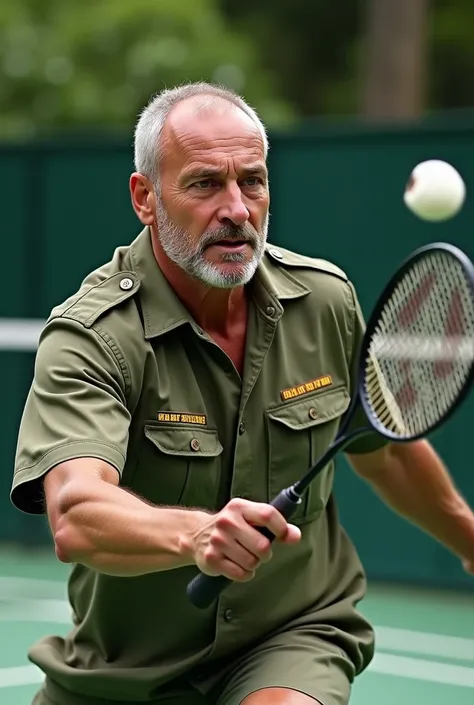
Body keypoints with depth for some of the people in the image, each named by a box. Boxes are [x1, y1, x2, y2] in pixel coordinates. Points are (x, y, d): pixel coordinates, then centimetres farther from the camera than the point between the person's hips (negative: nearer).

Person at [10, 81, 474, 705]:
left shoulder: (327, 300, -3)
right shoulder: (89, 337, -19)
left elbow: (385, 452, 17)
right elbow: (76, 519, -36)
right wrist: (192, 534, -54)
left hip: (293, 638, 1)